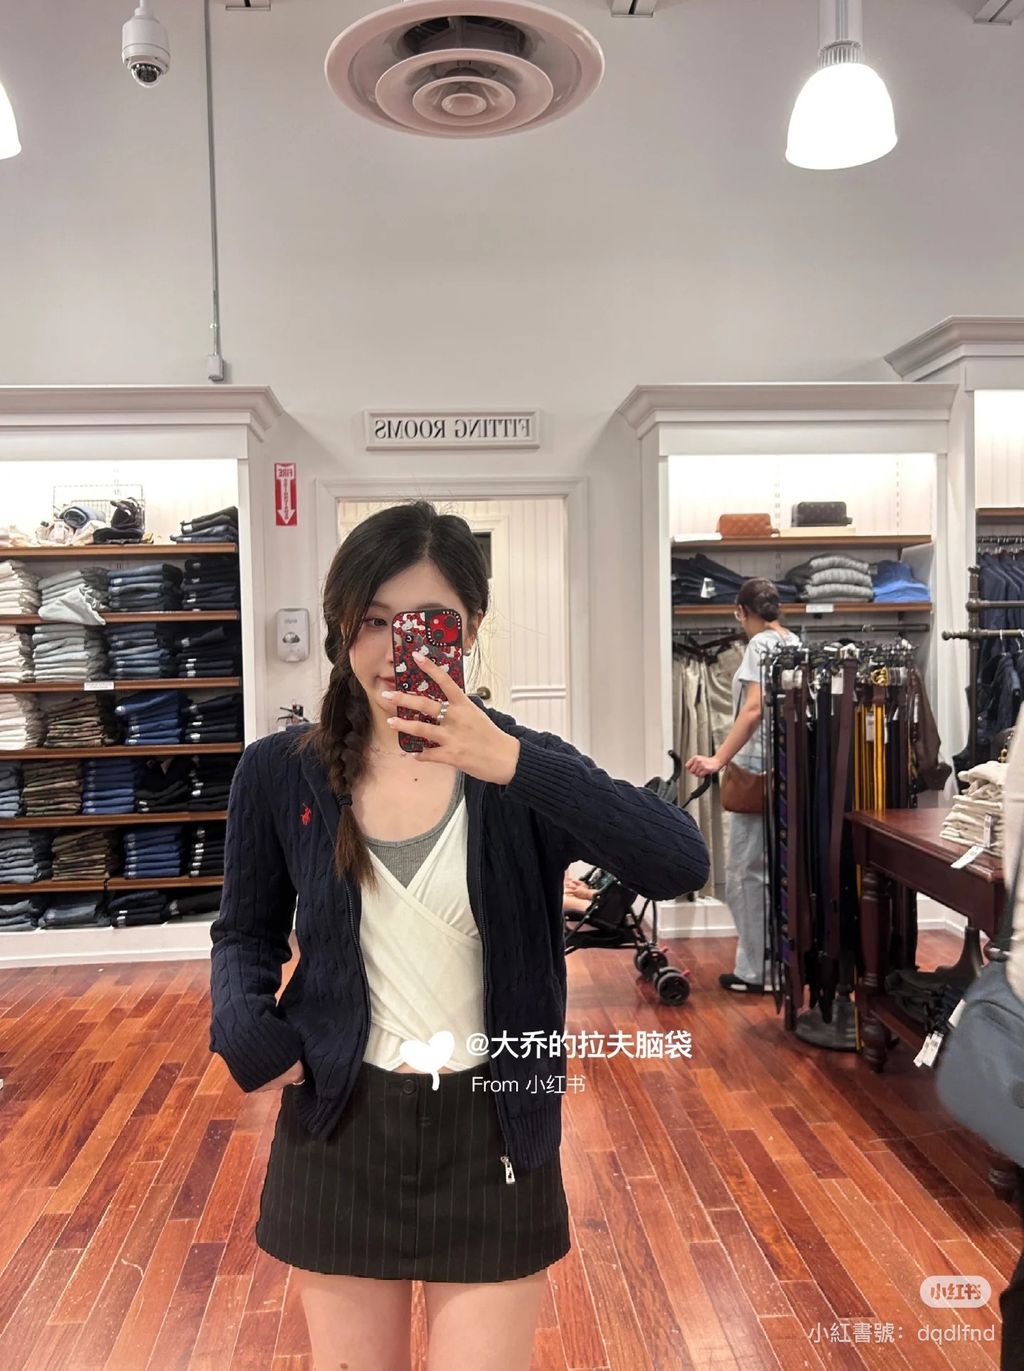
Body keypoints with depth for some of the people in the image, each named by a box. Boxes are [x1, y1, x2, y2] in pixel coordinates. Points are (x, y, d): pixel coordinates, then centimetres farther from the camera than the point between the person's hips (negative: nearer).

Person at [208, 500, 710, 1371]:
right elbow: (246, 933, 10)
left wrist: (514, 766, -34)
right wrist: (246, 1030, -11)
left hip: (492, 1135, -1)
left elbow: (680, 866, -23)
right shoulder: (278, 774, -4)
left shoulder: (521, 767, -9)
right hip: (340, 1129, 2)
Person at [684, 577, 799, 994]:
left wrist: (718, 759, -27)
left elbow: (754, 709, -23)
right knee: (775, 869, 15)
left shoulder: (761, 645, -11)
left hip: (758, 770, -9)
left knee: (748, 871, -1)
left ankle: (755, 971, 5)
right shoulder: (795, 643, 13)